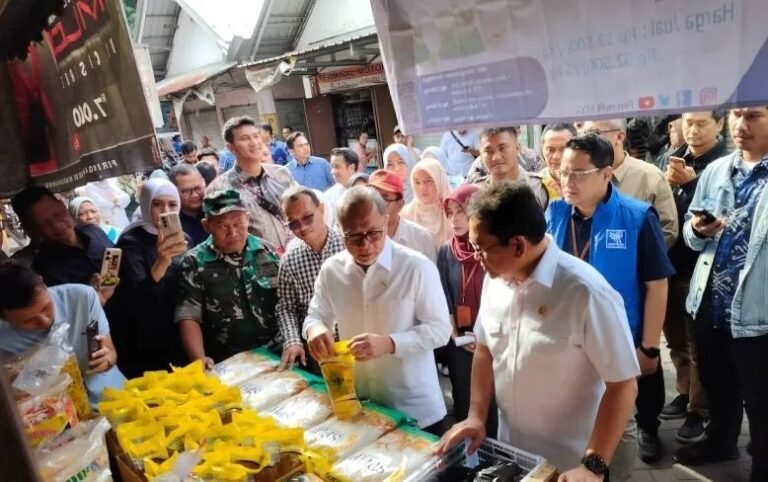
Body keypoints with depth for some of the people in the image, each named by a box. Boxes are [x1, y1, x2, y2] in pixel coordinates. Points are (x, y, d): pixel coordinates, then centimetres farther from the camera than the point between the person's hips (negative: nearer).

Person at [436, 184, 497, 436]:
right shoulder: (446, 252, 4)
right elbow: (444, 300, 5)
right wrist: (456, 336, -3)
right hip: (459, 344, 4)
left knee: (494, 405, 2)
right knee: (463, 403, 14)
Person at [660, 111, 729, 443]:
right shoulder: (674, 157, 7)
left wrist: (691, 182, -28)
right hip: (669, 262, 6)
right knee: (677, 338, 18)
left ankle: (699, 410, 21)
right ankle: (685, 394, 36)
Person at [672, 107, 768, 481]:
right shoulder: (714, 171, 7)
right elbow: (689, 234, 9)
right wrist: (697, 230, -12)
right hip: (709, 303, 5)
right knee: (716, 386, 24)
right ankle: (721, 441, 46)